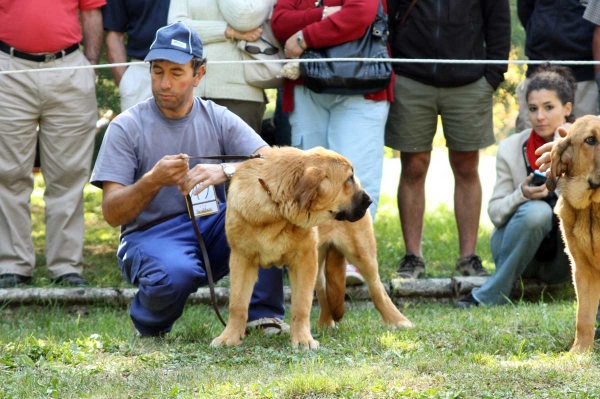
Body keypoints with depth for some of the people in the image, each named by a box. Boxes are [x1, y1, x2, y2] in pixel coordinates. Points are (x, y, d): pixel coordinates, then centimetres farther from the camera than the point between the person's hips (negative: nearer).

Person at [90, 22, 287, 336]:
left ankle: (263, 313, -16)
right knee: (177, 273, -39)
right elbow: (111, 213, -10)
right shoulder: (126, 127, -3)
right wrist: (154, 180, -28)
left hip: (211, 228, 3)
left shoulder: (219, 120, 4)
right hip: (149, 236, -3)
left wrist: (225, 170, -32)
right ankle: (149, 325, -1)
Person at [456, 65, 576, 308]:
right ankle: (491, 297, -22)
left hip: (565, 260, 1)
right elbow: (495, 213, -6)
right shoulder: (512, 149, -6)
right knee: (536, 211, -32)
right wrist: (522, 195, -27)